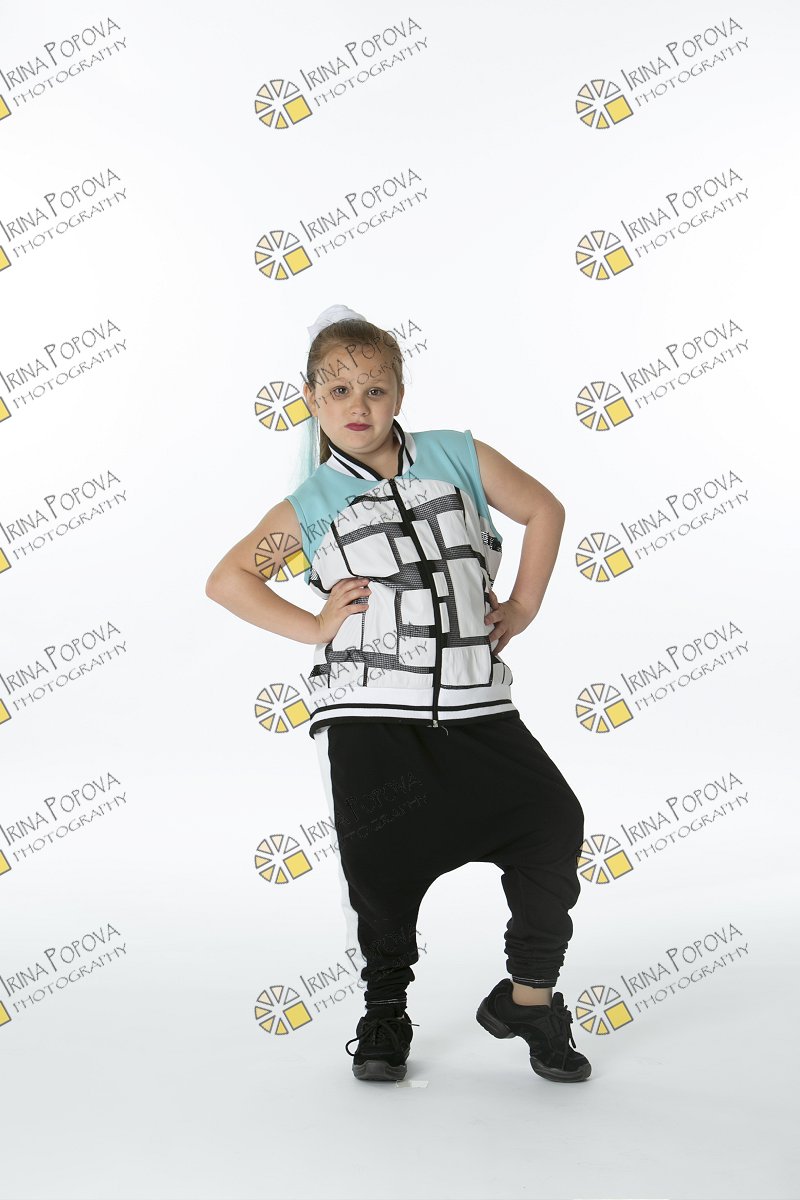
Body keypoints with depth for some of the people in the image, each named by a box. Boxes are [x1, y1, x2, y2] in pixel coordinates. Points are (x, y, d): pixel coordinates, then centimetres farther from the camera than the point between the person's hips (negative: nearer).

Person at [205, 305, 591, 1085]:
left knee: (553, 821, -9)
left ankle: (530, 993, 14)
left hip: (475, 703, 2)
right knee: (382, 863, -3)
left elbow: (544, 509, 19)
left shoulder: (457, 456, 11)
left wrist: (524, 606, 10)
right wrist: (314, 628, 1)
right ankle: (385, 1010, 26)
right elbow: (227, 579, 12)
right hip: (368, 713, -1)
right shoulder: (312, 505, 8)